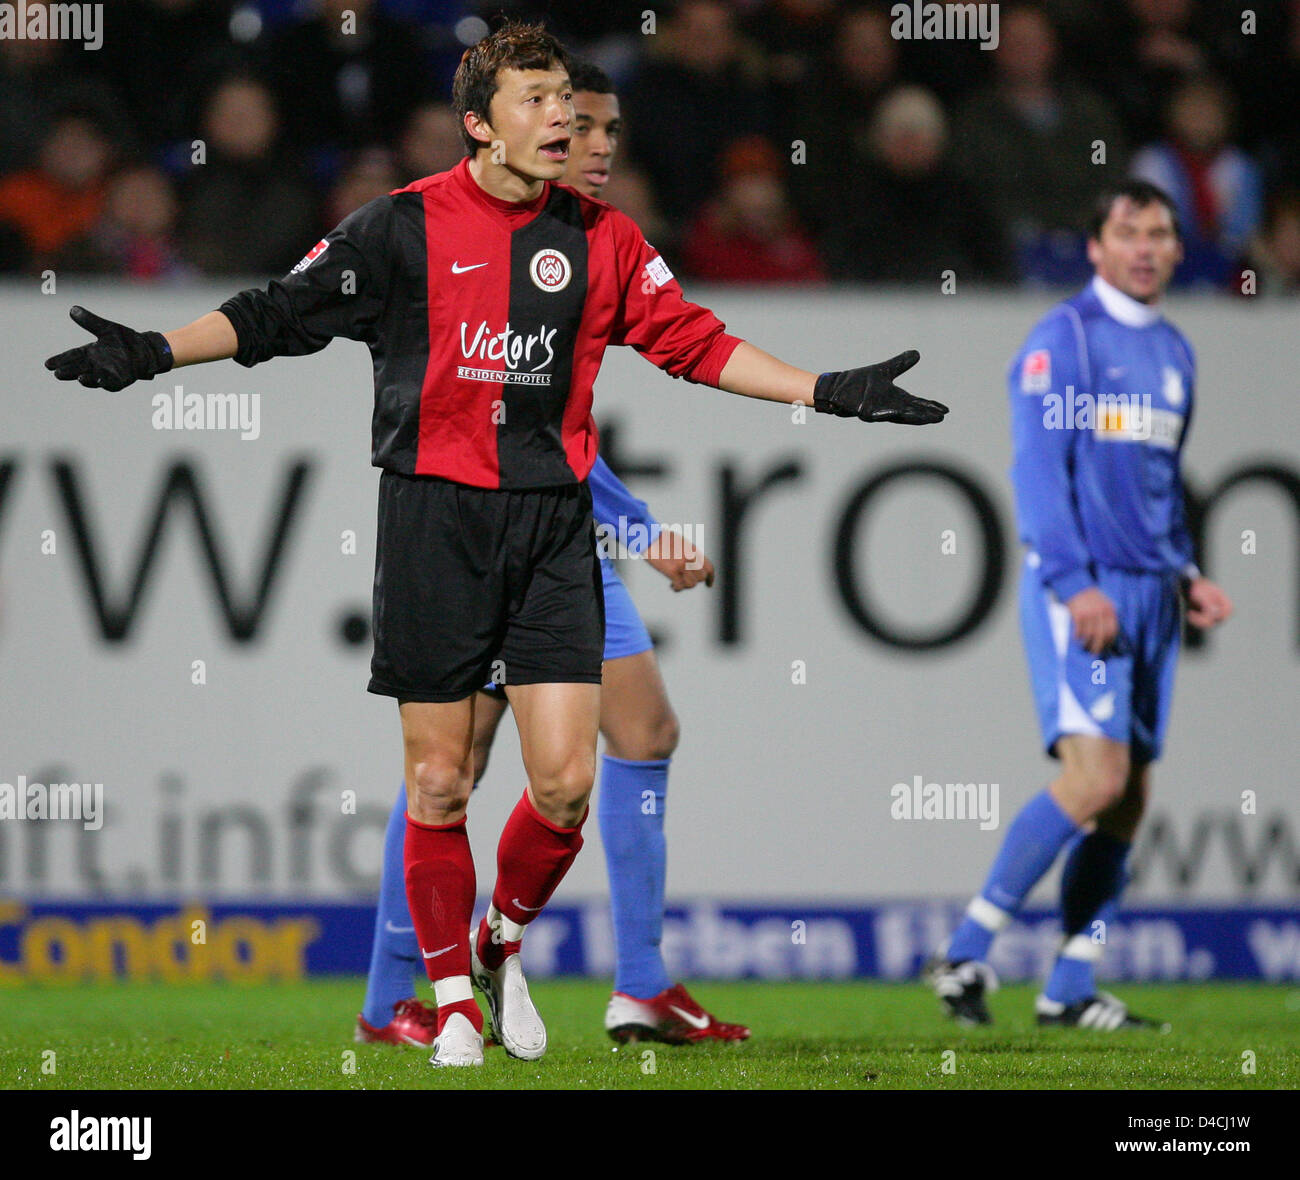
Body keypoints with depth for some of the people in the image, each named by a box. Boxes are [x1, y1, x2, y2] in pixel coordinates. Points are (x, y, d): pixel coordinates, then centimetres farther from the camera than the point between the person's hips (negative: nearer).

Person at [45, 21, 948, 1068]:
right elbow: (281, 313, 1)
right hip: (433, 516, -2)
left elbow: (696, 342, 14)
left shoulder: (602, 237, 7)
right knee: (440, 781, 0)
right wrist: (152, 352, -9)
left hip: (552, 524, 2)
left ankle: (504, 943, 21)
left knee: (566, 781, -6)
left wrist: (829, 392, 9)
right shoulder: (405, 227, -2)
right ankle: (453, 1001, 16)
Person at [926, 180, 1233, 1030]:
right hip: (1078, 589, -7)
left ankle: (1071, 991, 8)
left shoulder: (1174, 353, 17)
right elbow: (1037, 468, -11)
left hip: (1149, 599, 7)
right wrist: (1074, 585, -19)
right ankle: (967, 953, -11)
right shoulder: (1062, 338, -6)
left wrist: (1188, 575, 13)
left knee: (1130, 799, 3)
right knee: (1095, 777, -19)